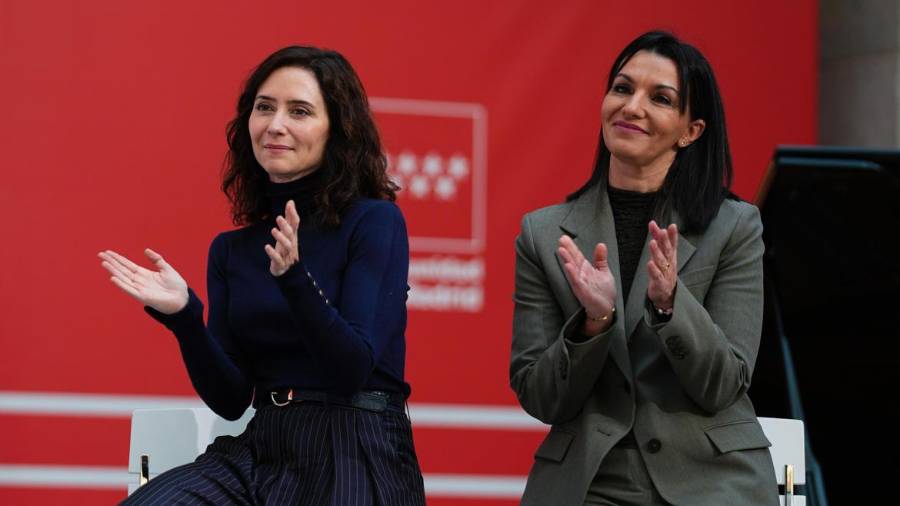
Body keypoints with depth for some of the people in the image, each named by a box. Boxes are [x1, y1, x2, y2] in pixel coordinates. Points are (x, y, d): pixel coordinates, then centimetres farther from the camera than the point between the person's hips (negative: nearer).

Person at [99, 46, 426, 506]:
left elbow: (353, 369, -11)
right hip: (260, 449, 4)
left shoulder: (374, 221, -2)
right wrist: (183, 317, -8)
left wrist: (293, 279, -25)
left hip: (358, 456, -4)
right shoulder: (231, 249, 12)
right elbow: (231, 399, 8)